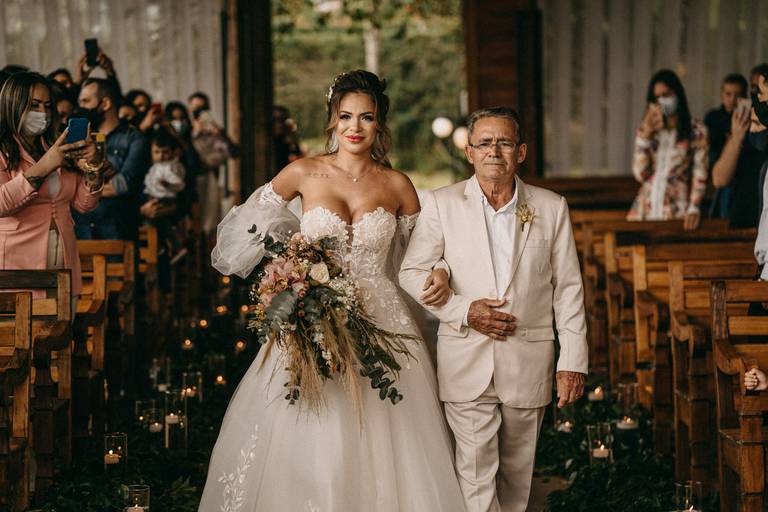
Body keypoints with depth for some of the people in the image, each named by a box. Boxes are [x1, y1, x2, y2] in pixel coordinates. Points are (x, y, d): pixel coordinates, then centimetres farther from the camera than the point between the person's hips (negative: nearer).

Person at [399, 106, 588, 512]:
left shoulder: (551, 208, 5)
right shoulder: (442, 204, 1)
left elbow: (568, 288, 5)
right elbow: (412, 273, 3)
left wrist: (573, 361, -1)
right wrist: (463, 311, -11)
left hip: (529, 365, 2)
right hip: (466, 365, -1)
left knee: (517, 474, 11)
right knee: (475, 477, -6)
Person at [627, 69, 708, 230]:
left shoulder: (697, 131, 3)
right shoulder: (648, 130, 14)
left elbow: (700, 175, -3)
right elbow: (640, 173, 4)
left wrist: (694, 209, -16)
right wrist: (645, 135, -4)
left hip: (676, 211, -3)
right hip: (645, 210, 3)